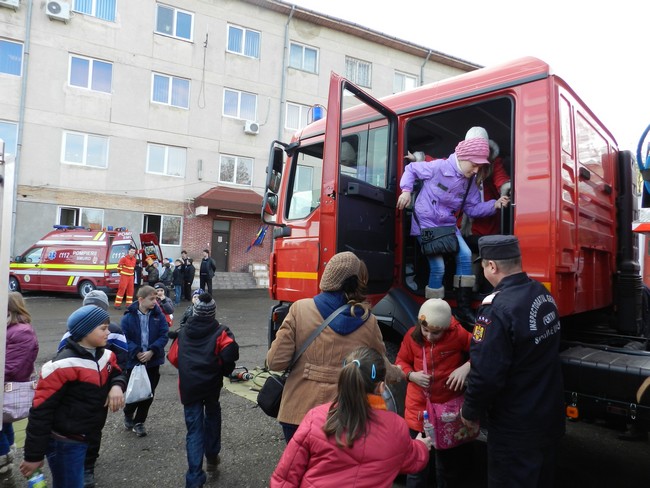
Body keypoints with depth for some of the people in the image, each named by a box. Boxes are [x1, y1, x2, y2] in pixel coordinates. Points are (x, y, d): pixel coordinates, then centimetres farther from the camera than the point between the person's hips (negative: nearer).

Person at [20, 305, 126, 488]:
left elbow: (117, 374, 17)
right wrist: (33, 455, -13)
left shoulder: (106, 356, 0)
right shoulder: (64, 365, -23)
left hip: (84, 438, 7)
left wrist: (117, 386, -9)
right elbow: (41, 410, -18)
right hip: (63, 443, -7)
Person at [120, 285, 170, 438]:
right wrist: (137, 353, -20)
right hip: (134, 361, -2)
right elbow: (125, 338, -10)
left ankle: (139, 421, 29)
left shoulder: (159, 315, -4)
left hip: (153, 361, 2)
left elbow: (164, 336, -7)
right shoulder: (129, 317, -9)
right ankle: (128, 415, 39)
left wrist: (152, 351, -18)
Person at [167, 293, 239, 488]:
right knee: (212, 416, 25)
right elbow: (230, 351, -17)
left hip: (188, 386, 2)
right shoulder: (220, 331, -1)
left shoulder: (183, 332, 11)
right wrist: (224, 369, 0)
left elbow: (173, 358, 13)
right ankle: (212, 457, 36)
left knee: (194, 429, 5)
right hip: (211, 383, -1)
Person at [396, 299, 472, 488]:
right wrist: (412, 375, -14)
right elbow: (401, 361, 4)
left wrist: (467, 366, -23)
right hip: (418, 410, 1)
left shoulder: (458, 334, -17)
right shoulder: (412, 335, -9)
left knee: (448, 466, 21)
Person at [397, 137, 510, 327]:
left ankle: (463, 309, 5)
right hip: (426, 222, -7)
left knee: (465, 255, -4)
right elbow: (411, 169, -3)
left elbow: (472, 208, 7)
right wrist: (406, 190, -14)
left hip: (447, 224, 7)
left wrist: (494, 204, -7)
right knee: (438, 268, -13)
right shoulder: (438, 167, -14)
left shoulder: (469, 183, 6)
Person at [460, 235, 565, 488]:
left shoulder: (497, 309, -29)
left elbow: (486, 374, -28)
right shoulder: (543, 294, -2)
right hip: (550, 414, 8)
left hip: (517, 426, -8)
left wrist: (470, 412, -10)